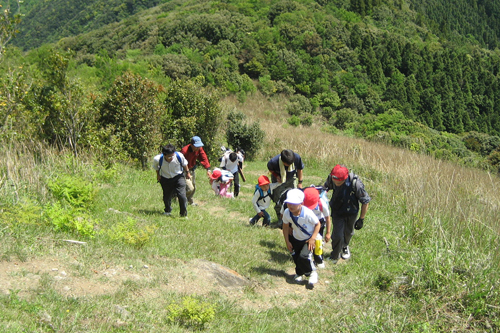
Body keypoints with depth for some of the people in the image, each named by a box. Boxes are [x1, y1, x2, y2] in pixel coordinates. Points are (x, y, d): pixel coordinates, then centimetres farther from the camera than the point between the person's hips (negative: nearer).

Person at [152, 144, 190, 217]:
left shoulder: (179, 156, -29)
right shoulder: (158, 159, -28)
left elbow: (184, 164, -3)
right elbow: (155, 167, 0)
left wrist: (187, 172, 8)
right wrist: (158, 175, 6)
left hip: (178, 177, -1)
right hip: (165, 179, 1)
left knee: (182, 195, -14)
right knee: (167, 196, 11)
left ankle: (184, 214, 5)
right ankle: (167, 211, 42)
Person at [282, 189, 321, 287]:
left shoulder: (307, 213, -34)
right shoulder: (287, 213, -22)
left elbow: (318, 224, -18)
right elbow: (285, 226, -3)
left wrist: (313, 238, -22)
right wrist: (287, 241, -1)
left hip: (309, 239, -4)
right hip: (296, 239, 5)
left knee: (304, 256, -20)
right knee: (295, 257, 13)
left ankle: (312, 272, 9)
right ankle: (299, 272, 45)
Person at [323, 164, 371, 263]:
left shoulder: (356, 184, -35)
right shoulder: (331, 178, -26)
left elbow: (365, 202, -21)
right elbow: (326, 187, 1)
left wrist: (361, 219, -15)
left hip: (351, 213, 0)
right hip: (337, 212, 1)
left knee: (348, 232, 23)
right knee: (337, 235, -4)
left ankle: (345, 246, 57)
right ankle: (335, 256, 23)